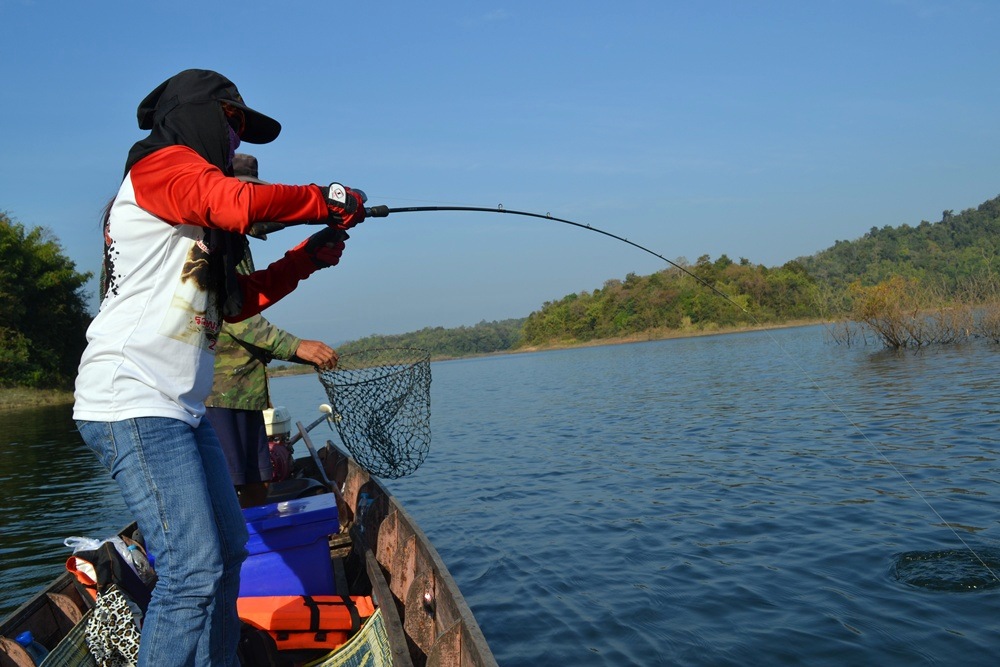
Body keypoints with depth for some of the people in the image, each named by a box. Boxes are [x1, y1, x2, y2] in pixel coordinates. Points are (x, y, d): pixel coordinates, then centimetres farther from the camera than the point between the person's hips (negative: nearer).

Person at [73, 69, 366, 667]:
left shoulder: (197, 209, 23)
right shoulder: (163, 163, -4)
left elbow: (233, 303, 21)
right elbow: (241, 205, -23)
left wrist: (309, 258, 15)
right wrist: (328, 200, -9)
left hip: (181, 406, 11)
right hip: (133, 401, -10)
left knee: (228, 546, 14)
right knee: (194, 570, -15)